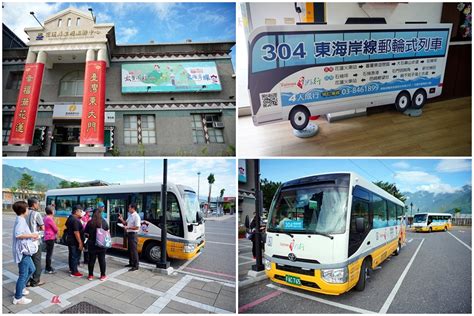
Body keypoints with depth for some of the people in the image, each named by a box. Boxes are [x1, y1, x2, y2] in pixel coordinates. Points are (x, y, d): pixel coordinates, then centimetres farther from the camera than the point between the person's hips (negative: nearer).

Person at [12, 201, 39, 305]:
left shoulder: (21, 220, 12)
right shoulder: (21, 220, -19)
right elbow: (18, 234, -32)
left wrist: (32, 237, 8)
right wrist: (31, 235, -21)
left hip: (25, 251, 10)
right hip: (22, 251, -10)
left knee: (31, 269, 23)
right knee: (23, 274, -1)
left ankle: (20, 288, 35)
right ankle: (18, 298, 10)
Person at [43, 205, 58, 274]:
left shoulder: (45, 218, 10)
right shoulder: (50, 219, -19)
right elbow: (55, 229, -13)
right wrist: (55, 232, 8)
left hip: (47, 237, 10)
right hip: (50, 238, -10)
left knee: (48, 253, 17)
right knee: (49, 254, -3)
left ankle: (48, 267, 26)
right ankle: (48, 269, 3)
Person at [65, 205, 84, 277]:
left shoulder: (70, 218, 9)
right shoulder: (75, 220, -23)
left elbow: (67, 226, 24)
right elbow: (76, 232, -27)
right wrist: (80, 243, -25)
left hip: (70, 240, 10)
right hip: (75, 241, -10)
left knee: (71, 255, 21)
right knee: (76, 256, -2)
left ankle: (71, 268, 34)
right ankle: (74, 272, 4)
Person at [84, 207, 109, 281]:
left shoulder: (90, 222, -7)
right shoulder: (104, 222, -5)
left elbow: (86, 233, -4)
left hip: (92, 244, 0)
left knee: (91, 259, 10)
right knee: (102, 259, 8)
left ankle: (90, 275, 19)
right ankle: (103, 275, 13)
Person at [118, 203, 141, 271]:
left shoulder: (136, 216, -17)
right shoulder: (130, 215, 12)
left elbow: (137, 227, -21)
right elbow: (126, 223, 20)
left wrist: (128, 227, -21)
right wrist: (121, 219, 4)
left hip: (133, 234, -9)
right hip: (129, 234, 9)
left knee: (134, 250, -5)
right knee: (130, 250, 17)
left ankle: (135, 266, 0)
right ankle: (131, 263, 30)